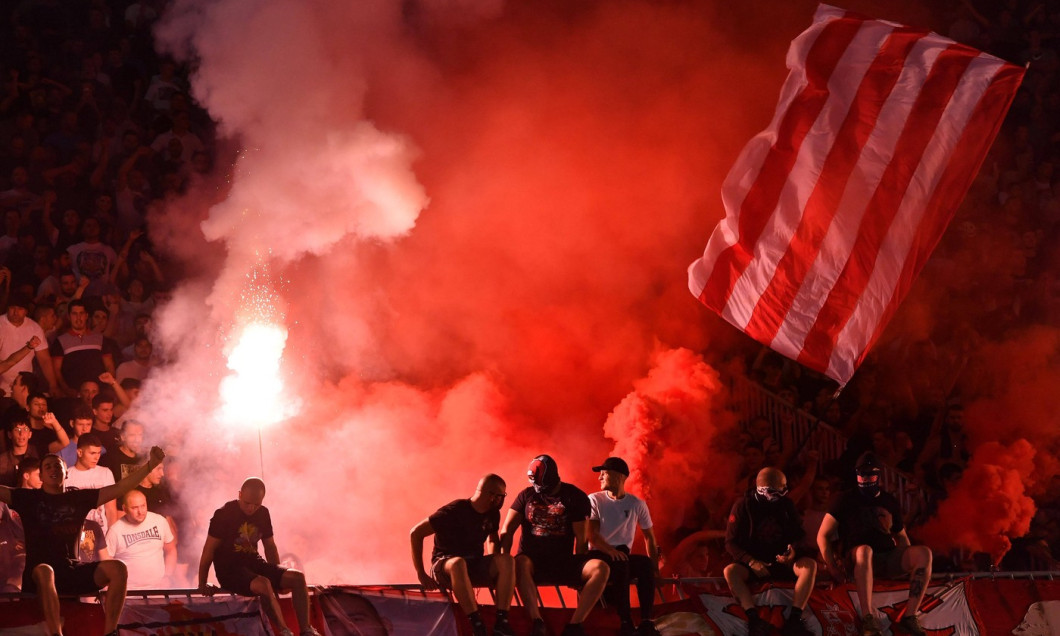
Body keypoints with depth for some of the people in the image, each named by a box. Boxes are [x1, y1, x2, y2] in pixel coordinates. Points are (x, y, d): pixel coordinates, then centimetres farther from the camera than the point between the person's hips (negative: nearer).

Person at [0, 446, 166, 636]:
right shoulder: (29, 499, 6)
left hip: (72, 571, 4)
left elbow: (119, 489, 10)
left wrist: (151, 464, 2)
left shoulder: (79, 498, 14)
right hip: (37, 572, -4)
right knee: (45, 571, -41)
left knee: (117, 568, -19)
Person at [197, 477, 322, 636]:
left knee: (297, 577, -14)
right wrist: (202, 584, -12)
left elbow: (270, 547, 19)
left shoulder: (263, 514, 7)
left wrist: (279, 577, 12)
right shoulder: (224, 514, -11)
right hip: (229, 570, -7)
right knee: (263, 584, -37)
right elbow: (209, 549, -9)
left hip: (254, 564, 7)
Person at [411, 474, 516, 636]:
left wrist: (495, 567, 7)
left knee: (507, 560, -23)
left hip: (475, 567, 6)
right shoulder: (454, 511, -16)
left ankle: (501, 622, -29)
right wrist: (421, 575, -18)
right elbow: (416, 533, -16)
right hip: (445, 565, -6)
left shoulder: (492, 514, 4)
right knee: (458, 563, -42)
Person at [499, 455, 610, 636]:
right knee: (520, 563, -38)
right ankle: (536, 621, -39)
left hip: (563, 562, 1)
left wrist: (581, 573, 0)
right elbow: (507, 531, 2)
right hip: (533, 561, -1)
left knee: (601, 568, -25)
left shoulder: (575, 497, 2)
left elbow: (582, 539, 2)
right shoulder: (526, 495, 7)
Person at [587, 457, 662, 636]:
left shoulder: (637, 504, 7)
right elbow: (592, 536, -12)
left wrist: (655, 568, 3)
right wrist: (611, 551, -31)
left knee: (646, 563, -30)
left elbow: (649, 537, 13)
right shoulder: (594, 500, -1)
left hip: (623, 557, 3)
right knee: (620, 563, -37)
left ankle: (646, 622, -35)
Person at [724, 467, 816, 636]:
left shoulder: (786, 505, 2)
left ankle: (794, 619, -37)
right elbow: (731, 543, -8)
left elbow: (799, 535, 8)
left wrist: (793, 550, -18)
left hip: (781, 560, 2)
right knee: (730, 571, -34)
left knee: (810, 565, -28)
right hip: (754, 561, -2)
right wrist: (751, 562, -24)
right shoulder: (744, 506, -6)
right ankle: (754, 619, -46)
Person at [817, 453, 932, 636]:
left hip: (888, 559, 4)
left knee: (924, 553, -24)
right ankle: (868, 619, -47)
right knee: (864, 550, -41)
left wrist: (909, 562, 7)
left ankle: (910, 616, -26)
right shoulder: (848, 501, 6)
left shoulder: (889, 501, 17)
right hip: (857, 561, -4)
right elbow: (823, 535, 3)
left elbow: (901, 536, 26)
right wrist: (833, 568, -9)